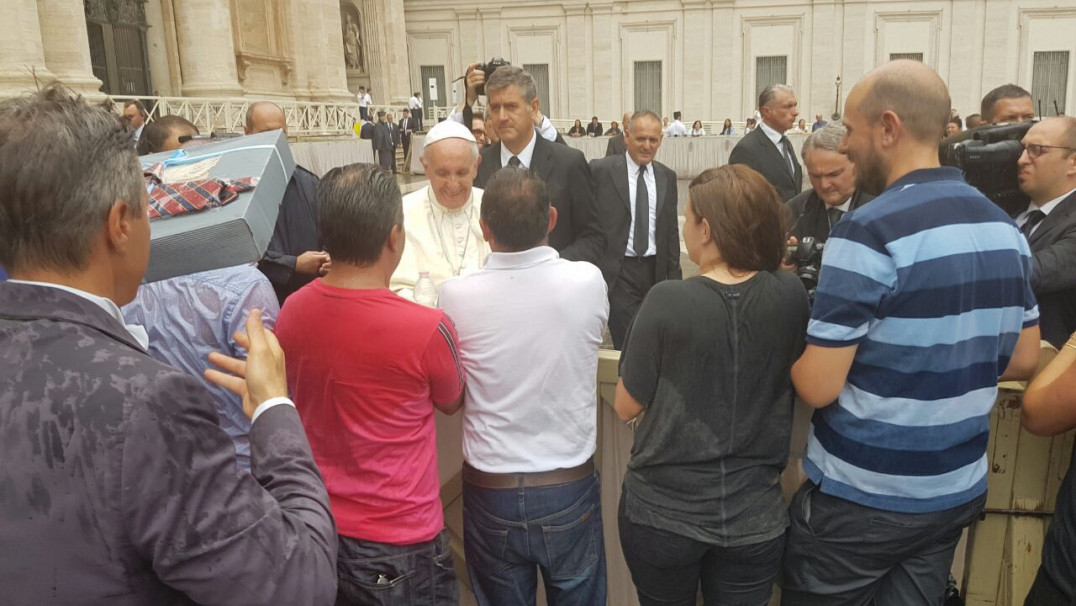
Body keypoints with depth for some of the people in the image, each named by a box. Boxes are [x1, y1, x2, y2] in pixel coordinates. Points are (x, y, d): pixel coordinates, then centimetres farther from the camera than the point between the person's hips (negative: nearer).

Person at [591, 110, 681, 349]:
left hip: (655, 271, 4)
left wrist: (674, 275, 11)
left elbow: (671, 229, 14)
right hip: (618, 272, -4)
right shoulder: (601, 170, -4)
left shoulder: (667, 176, 10)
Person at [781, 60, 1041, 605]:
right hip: (960, 490, 7)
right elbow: (1023, 360, 12)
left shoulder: (869, 231, -22)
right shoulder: (1004, 228, 2)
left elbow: (818, 388, -22)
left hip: (861, 498, -7)